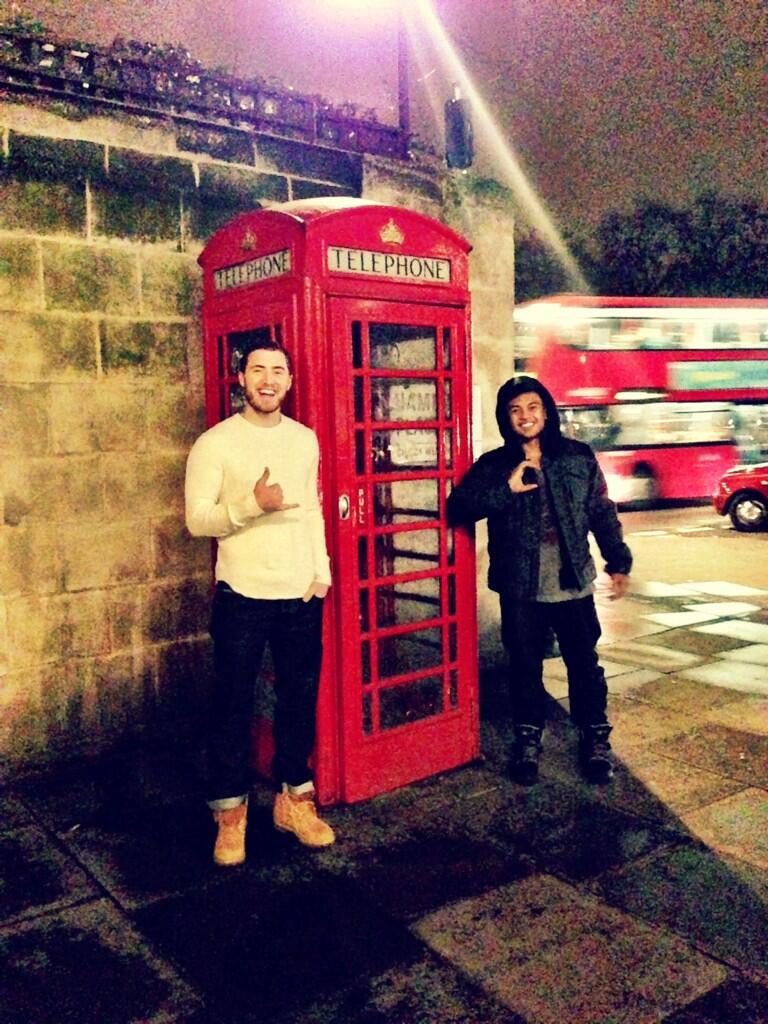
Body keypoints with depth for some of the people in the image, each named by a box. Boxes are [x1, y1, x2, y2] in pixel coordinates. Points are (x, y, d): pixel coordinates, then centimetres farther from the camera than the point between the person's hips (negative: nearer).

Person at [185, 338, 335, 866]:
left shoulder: (305, 439, 9)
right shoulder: (215, 443, -6)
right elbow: (197, 520, -11)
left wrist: (322, 570, 6)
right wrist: (251, 505, -26)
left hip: (302, 595, 4)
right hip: (243, 597, -4)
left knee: (300, 699, 12)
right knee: (233, 706, 6)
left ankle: (294, 798, 29)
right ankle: (231, 811, 21)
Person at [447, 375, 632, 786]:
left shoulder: (579, 457, 3)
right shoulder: (493, 465, 1)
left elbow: (603, 513, 7)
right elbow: (458, 506, -11)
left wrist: (618, 562, 3)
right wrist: (506, 488, -19)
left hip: (573, 583, 0)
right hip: (520, 587, 0)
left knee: (584, 663, 8)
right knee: (524, 666, 10)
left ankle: (595, 738, 26)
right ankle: (528, 740, 27)